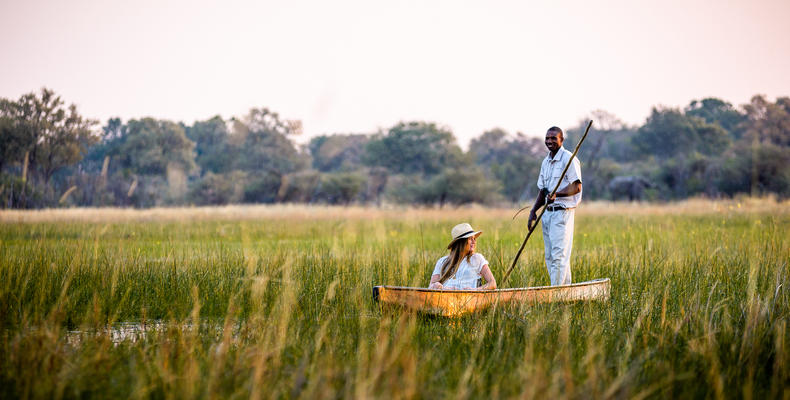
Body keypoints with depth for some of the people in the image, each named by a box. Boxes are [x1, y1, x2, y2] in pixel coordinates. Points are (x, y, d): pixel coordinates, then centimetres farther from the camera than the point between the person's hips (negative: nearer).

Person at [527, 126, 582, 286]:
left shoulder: (568, 159, -9)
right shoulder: (546, 162, 18)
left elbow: (576, 187, -17)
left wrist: (557, 194, -29)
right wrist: (533, 211, 14)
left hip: (562, 212, -9)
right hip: (547, 213, 9)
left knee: (559, 255, -11)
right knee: (549, 256, 9)